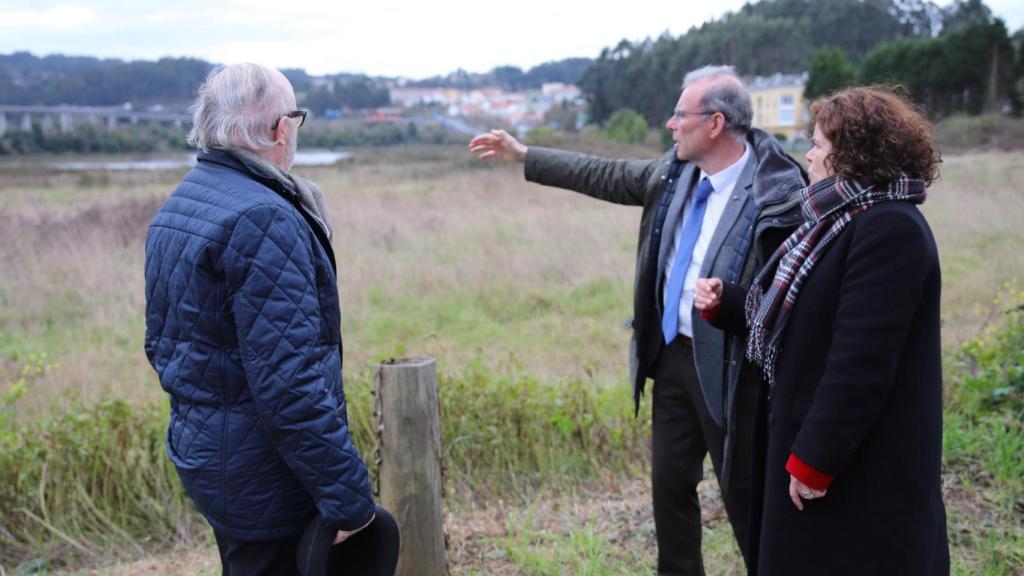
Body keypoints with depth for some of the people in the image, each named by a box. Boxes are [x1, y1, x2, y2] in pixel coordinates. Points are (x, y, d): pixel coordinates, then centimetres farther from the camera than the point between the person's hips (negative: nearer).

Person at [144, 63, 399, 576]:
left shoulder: (174, 210, 9)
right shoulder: (261, 220, -22)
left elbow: (161, 343, 16)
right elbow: (289, 382, -26)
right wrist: (347, 495, -20)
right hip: (263, 473, -9)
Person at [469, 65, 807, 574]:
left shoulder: (777, 191, -20)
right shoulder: (675, 172, 3)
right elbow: (603, 176, 14)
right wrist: (522, 154, 18)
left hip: (728, 367, -7)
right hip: (672, 354, 7)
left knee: (743, 494, 6)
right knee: (670, 484, 17)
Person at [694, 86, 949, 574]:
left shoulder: (890, 229, -21)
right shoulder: (842, 220, 12)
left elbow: (860, 363, -26)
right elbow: (794, 317, 15)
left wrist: (813, 459, -22)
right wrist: (723, 303, 3)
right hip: (813, 434, 10)